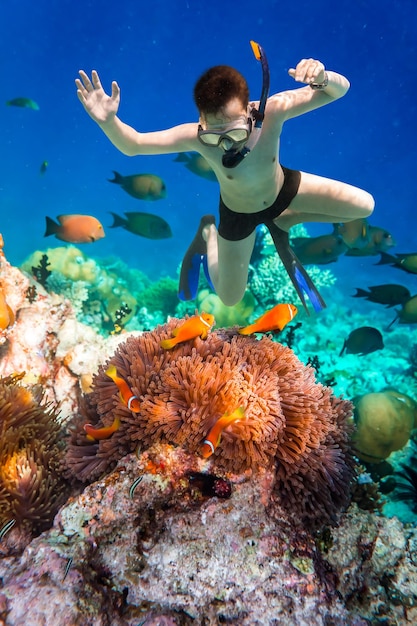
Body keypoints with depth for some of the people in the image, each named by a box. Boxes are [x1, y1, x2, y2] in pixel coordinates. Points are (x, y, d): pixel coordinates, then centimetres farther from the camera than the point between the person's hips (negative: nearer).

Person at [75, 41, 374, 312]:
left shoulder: (273, 110, -35)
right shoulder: (195, 137, -35)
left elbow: (339, 90, -30)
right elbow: (133, 145, -30)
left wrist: (324, 77, -54)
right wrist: (108, 120, -51)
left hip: (283, 188, 2)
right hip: (239, 214, -2)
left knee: (364, 206, 0)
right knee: (230, 298, 12)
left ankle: (282, 223, 15)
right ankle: (208, 233, 36)